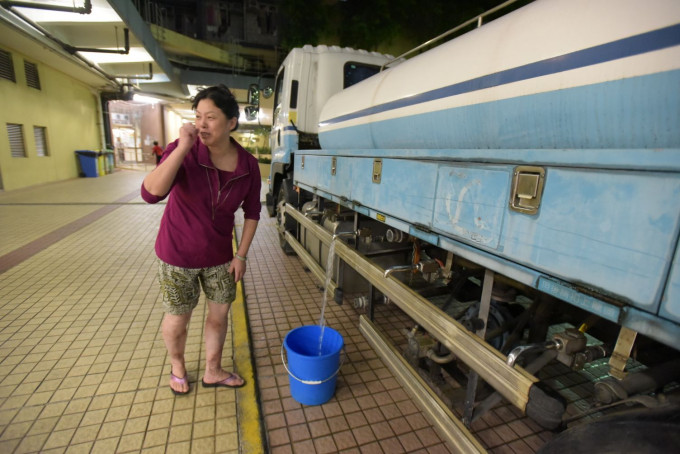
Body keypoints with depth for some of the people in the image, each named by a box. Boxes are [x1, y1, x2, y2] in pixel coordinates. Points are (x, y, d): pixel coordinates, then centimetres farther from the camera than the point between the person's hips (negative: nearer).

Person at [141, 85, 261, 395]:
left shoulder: (248, 165, -11)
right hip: (177, 255, -2)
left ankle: (212, 371, 42)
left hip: (219, 256, 3)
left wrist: (241, 255, -2)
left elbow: (252, 212, 0)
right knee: (177, 319, 15)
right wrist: (182, 148, -35)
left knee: (219, 314, 16)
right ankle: (177, 367, 47)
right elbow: (151, 193, -31)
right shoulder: (182, 152, -18)